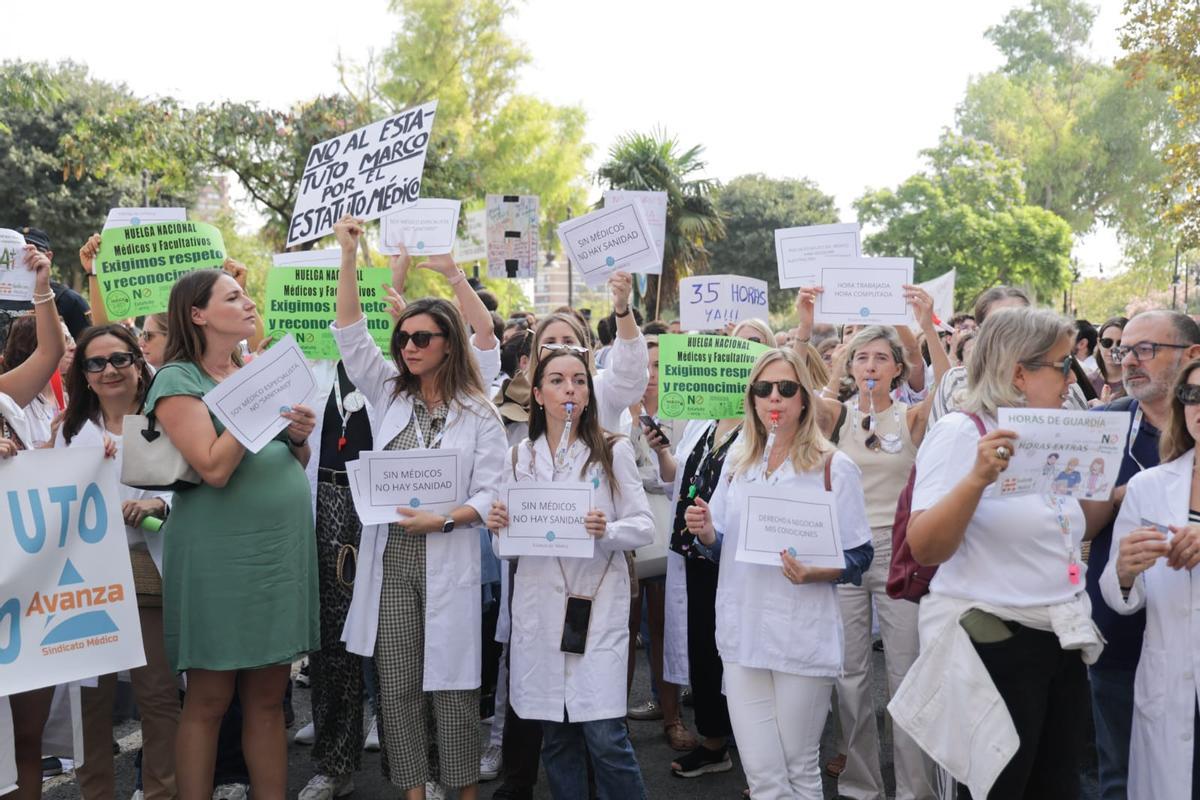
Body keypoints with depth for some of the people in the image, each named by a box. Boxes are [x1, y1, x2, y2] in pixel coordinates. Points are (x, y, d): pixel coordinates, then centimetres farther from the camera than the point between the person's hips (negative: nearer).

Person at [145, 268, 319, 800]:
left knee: (268, 697, 10)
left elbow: (296, 463, 17)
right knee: (209, 701, 2)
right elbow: (214, 468, -19)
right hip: (221, 555, -6)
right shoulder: (178, 379, -6)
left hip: (283, 549, 6)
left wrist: (297, 435, -3)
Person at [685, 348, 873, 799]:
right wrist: (705, 531, -8)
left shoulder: (833, 467, -5)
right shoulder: (737, 462, 8)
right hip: (742, 632, 4)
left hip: (804, 636, -3)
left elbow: (860, 557, -4)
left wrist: (813, 572, -22)